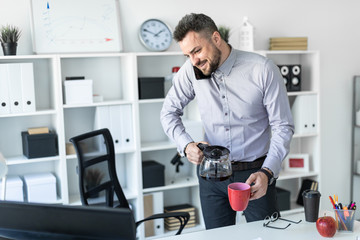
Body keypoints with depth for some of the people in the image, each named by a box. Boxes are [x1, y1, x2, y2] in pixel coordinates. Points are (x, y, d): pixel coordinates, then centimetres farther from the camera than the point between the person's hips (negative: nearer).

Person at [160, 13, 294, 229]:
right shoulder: (191, 71, -6)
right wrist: (186, 144, -14)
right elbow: (169, 112, 5)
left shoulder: (263, 69, -15)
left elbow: (283, 127, -11)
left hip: (256, 173, -2)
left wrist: (267, 173, -23)